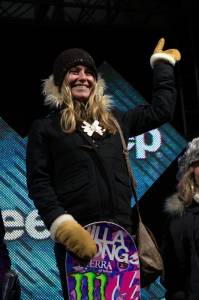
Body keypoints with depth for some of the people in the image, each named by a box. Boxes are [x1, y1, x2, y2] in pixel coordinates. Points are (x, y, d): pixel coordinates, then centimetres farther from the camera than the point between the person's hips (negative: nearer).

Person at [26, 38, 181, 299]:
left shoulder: (114, 119, 19)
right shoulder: (46, 127, 6)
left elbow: (161, 110, 25)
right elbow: (38, 182, -2)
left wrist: (163, 63, 31)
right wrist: (61, 224, -17)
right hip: (76, 236, -4)